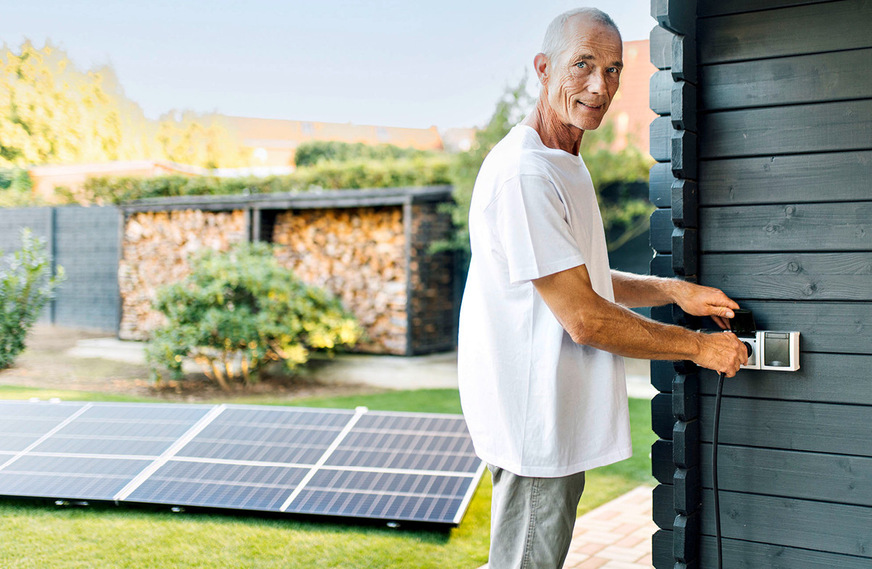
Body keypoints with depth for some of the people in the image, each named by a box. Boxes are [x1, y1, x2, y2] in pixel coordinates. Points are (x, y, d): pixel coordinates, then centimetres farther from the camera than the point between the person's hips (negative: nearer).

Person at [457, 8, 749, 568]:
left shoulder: (567, 165, 15)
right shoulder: (524, 174, -21)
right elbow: (585, 319, -22)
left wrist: (673, 289, 6)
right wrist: (699, 346, -10)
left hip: (559, 420, 10)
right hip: (534, 421, -10)